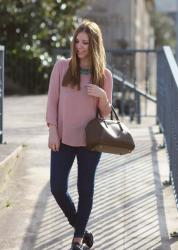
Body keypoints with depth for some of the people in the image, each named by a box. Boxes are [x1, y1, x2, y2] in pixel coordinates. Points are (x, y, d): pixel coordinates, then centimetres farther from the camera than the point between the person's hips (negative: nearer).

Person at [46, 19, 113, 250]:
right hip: (63, 139, 1)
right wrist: (52, 131, -6)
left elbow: (106, 112, 6)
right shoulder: (62, 67, 0)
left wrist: (102, 96, -15)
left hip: (90, 140, 0)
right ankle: (79, 228, 23)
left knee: (85, 189, 6)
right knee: (58, 188, -2)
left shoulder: (104, 75, 0)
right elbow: (52, 101, 2)